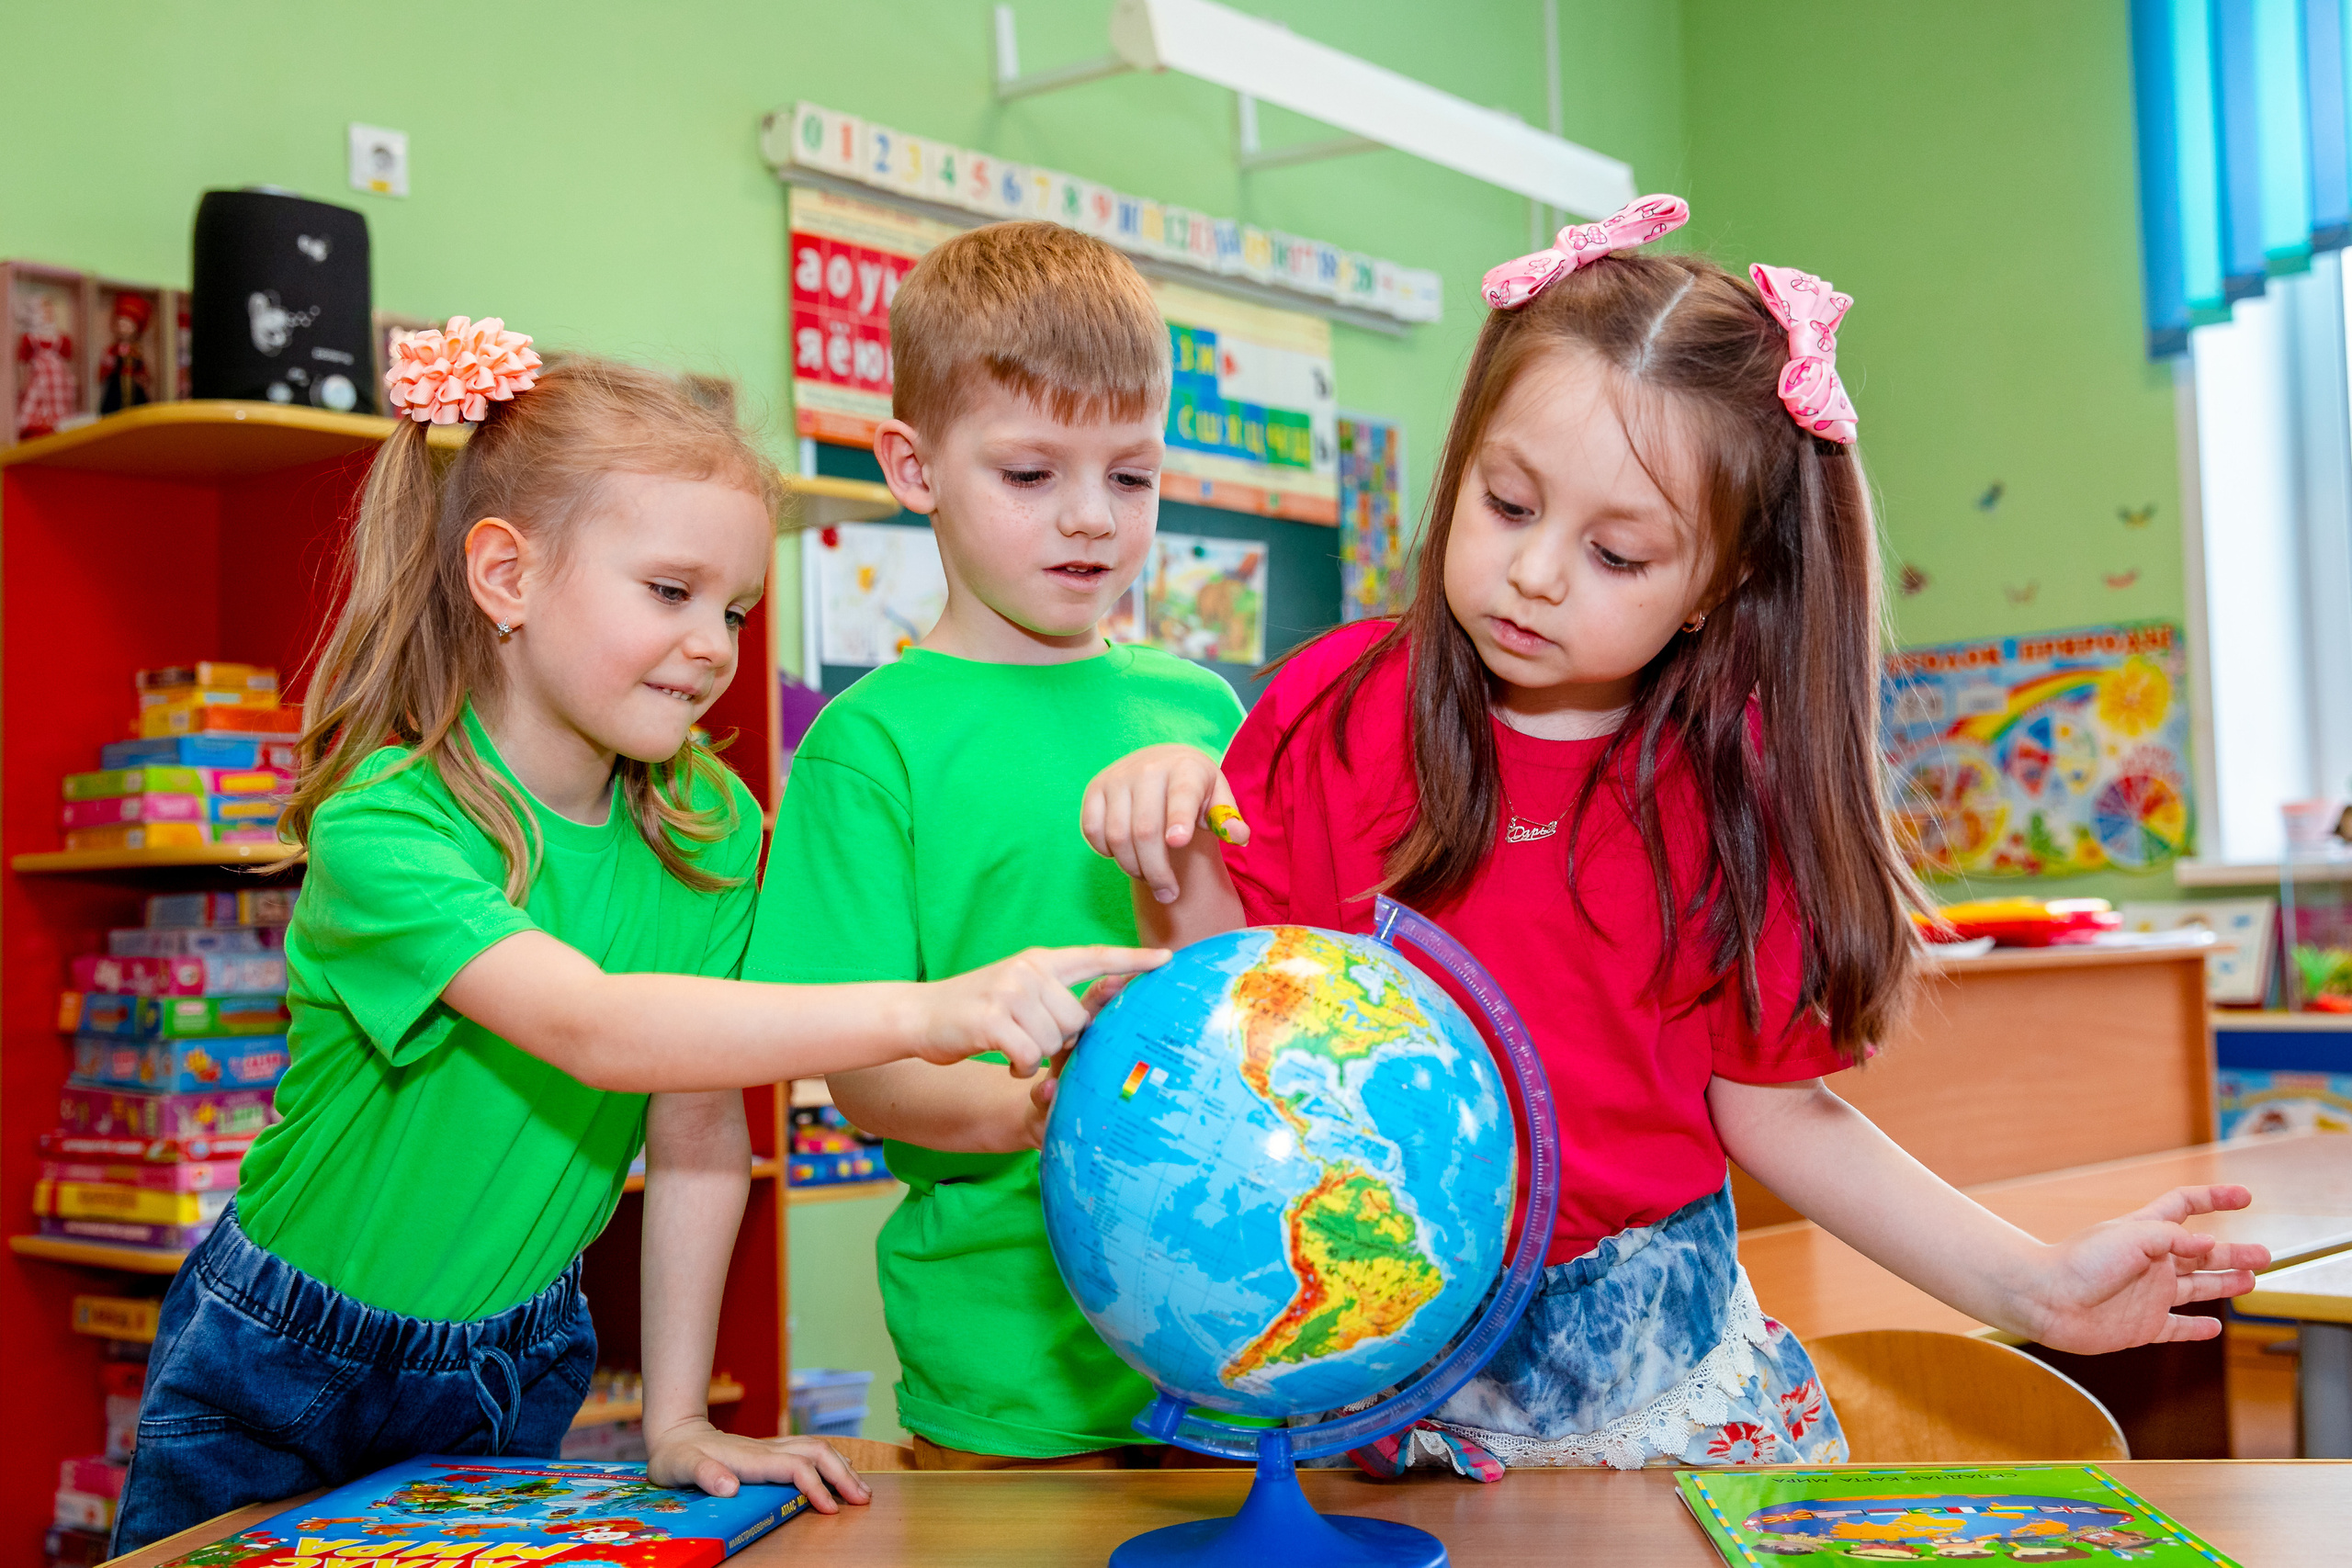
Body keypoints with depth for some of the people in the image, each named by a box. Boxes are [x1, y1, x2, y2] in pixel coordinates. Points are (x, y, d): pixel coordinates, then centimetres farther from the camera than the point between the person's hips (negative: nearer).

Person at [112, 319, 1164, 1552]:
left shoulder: (710, 825, -11)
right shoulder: (381, 825, -28)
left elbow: (699, 1131, -9)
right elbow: (597, 1026, -44)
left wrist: (678, 1420, -10)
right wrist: (918, 1012, -54)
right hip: (280, 1380, -4)